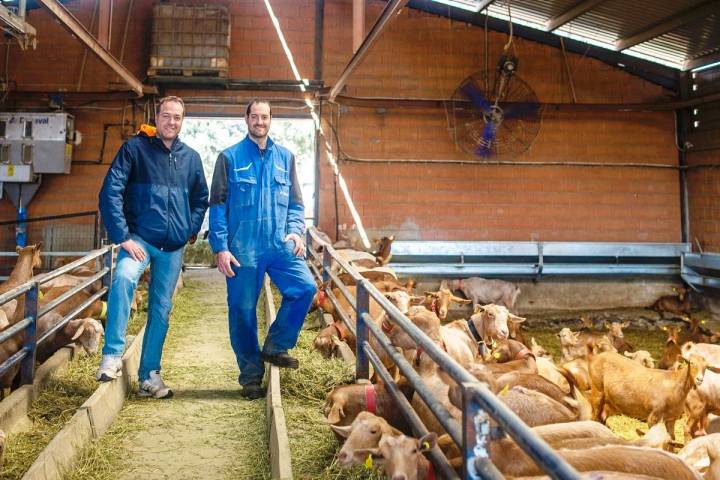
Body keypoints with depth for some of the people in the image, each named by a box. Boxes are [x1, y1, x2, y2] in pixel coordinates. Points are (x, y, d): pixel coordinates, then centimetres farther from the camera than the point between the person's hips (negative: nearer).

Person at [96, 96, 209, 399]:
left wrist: (192, 230, 6)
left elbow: (201, 199, 20)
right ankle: (112, 355, -22)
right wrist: (122, 237, -16)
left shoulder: (191, 157, 8)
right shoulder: (135, 148, -3)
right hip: (140, 238, -4)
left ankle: (149, 375, 19)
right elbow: (110, 193, -9)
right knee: (123, 278, -33)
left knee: (161, 309, 8)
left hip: (174, 246, 4)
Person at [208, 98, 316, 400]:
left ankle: (275, 347, 7)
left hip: (280, 245, 2)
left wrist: (296, 231, -4)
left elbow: (295, 203, 14)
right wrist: (220, 247, -7)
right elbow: (217, 205, 1)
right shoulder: (229, 157, 3)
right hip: (242, 249, -2)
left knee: (305, 287, -15)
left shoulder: (285, 157, 12)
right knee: (242, 310, 2)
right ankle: (250, 376, 19)